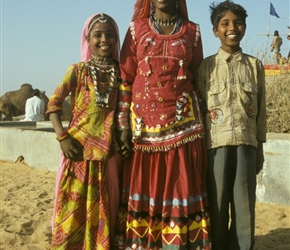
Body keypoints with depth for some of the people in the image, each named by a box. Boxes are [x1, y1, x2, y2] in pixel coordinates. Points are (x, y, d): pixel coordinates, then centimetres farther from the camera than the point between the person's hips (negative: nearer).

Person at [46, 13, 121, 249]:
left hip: (108, 151, 2)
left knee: (104, 210, 9)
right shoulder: (78, 70, -1)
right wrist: (62, 136, -11)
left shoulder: (120, 72, 4)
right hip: (79, 148, -2)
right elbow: (54, 103, -1)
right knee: (73, 207, 3)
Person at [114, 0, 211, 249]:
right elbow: (125, 78, 4)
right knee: (143, 187, 4)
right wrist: (123, 125, -3)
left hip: (181, 124, 0)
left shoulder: (192, 31, 9)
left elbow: (198, 79, 11)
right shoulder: (136, 29, 7)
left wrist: (199, 123, 6)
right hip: (144, 123, 0)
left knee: (179, 187, 0)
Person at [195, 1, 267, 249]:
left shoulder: (255, 65, 9)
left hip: (246, 145, 2)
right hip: (216, 144, -1)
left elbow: (261, 110, 10)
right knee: (216, 208, 4)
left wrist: (260, 149, 8)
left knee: (245, 209, 4)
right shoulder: (206, 65, 4)